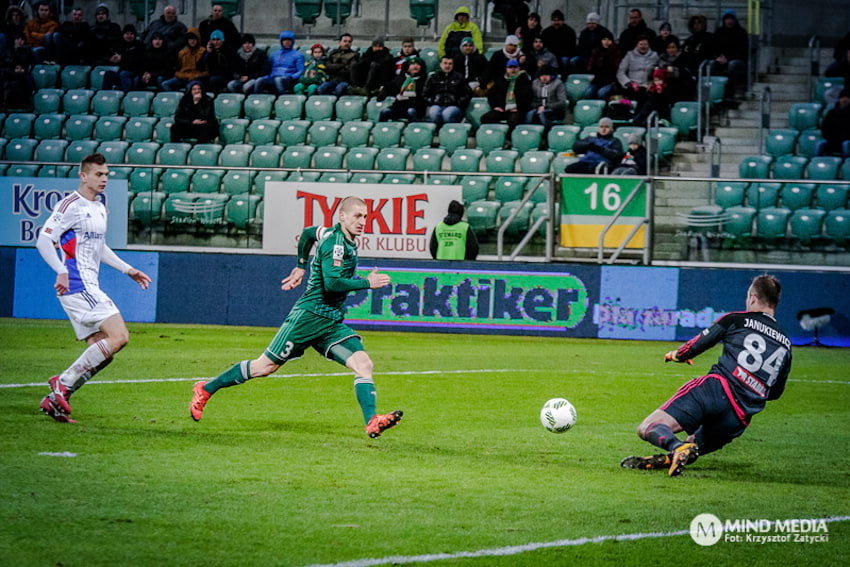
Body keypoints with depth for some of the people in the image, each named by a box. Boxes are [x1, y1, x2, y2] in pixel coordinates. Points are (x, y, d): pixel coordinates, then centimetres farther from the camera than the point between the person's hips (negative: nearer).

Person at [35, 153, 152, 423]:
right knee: (119, 336, -18)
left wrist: (127, 269, 29)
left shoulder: (99, 208, 20)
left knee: (100, 354, 6)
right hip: (77, 287, -10)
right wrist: (62, 272, -26)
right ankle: (64, 383, -13)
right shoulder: (70, 205, -9)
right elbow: (44, 241, -15)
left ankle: (54, 400, 8)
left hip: (90, 288, 10)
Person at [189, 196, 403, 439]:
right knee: (265, 366, 0)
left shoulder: (346, 241, 13)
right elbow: (331, 283, -25)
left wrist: (301, 266, 37)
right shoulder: (334, 242, -15)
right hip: (309, 316, -9)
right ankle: (206, 389, 16)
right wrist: (367, 283, -18)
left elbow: (308, 232, 31)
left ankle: (372, 422, -24)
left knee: (363, 364, -12)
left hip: (332, 323, 9)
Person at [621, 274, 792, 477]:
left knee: (647, 429, -6)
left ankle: (677, 447, -41)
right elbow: (775, 393, 27)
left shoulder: (736, 320, 9)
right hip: (739, 418, 5)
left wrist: (676, 355, 31)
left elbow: (694, 347, 9)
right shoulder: (785, 345, 21)